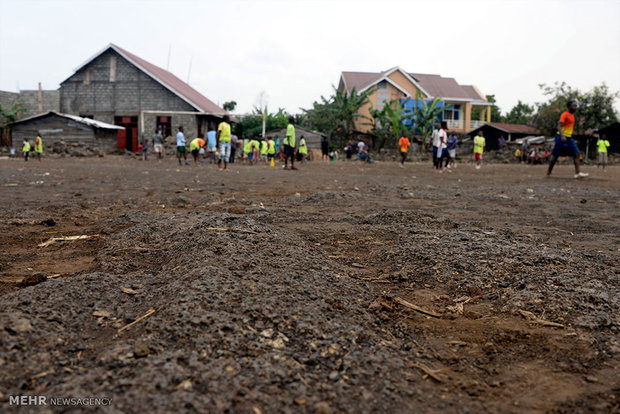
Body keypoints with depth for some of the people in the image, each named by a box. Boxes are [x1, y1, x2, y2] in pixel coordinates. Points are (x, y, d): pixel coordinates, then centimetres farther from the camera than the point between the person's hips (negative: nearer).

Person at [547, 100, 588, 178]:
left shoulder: (572, 115, 16)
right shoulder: (565, 114, -10)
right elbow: (559, 126, -20)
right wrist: (562, 136, -33)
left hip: (569, 138, 8)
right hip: (562, 137, -8)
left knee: (576, 154, -4)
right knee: (555, 155, -3)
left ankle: (577, 173, -8)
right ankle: (548, 172, 8)